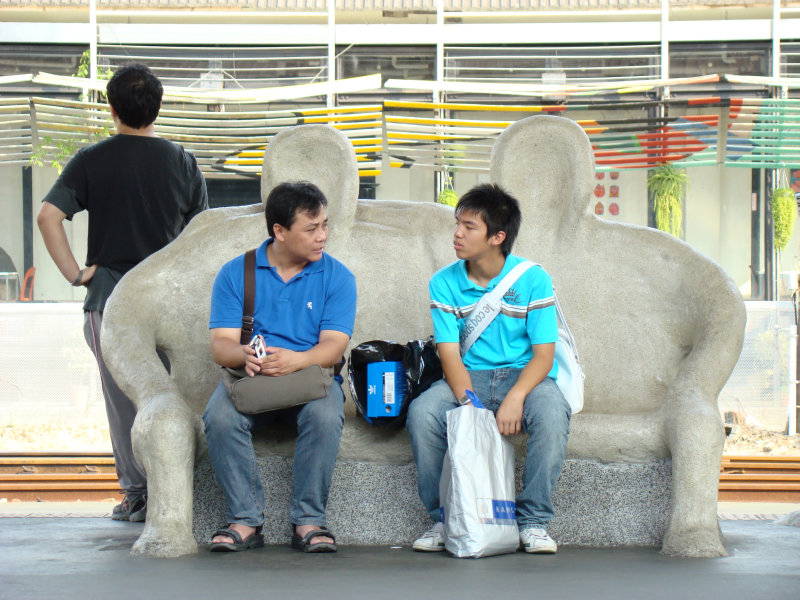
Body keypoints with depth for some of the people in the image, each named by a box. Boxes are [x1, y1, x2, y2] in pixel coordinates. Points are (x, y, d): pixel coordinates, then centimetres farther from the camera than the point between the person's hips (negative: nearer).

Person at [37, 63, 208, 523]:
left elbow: (48, 216, -12)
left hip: (111, 294, -1)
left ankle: (137, 495, 6)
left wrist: (75, 273, -7)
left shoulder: (91, 161, -2)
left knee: (124, 398, 5)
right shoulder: (181, 161, 2)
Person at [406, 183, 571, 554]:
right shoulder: (444, 284, 1)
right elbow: (450, 354, -6)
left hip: (524, 375, -2)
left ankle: (534, 521, -21)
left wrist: (515, 398, -27)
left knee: (552, 412, -35)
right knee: (421, 412, -29)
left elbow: (543, 355, -8)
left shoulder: (533, 280, -4)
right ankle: (444, 519, -14)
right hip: (469, 378, 2)